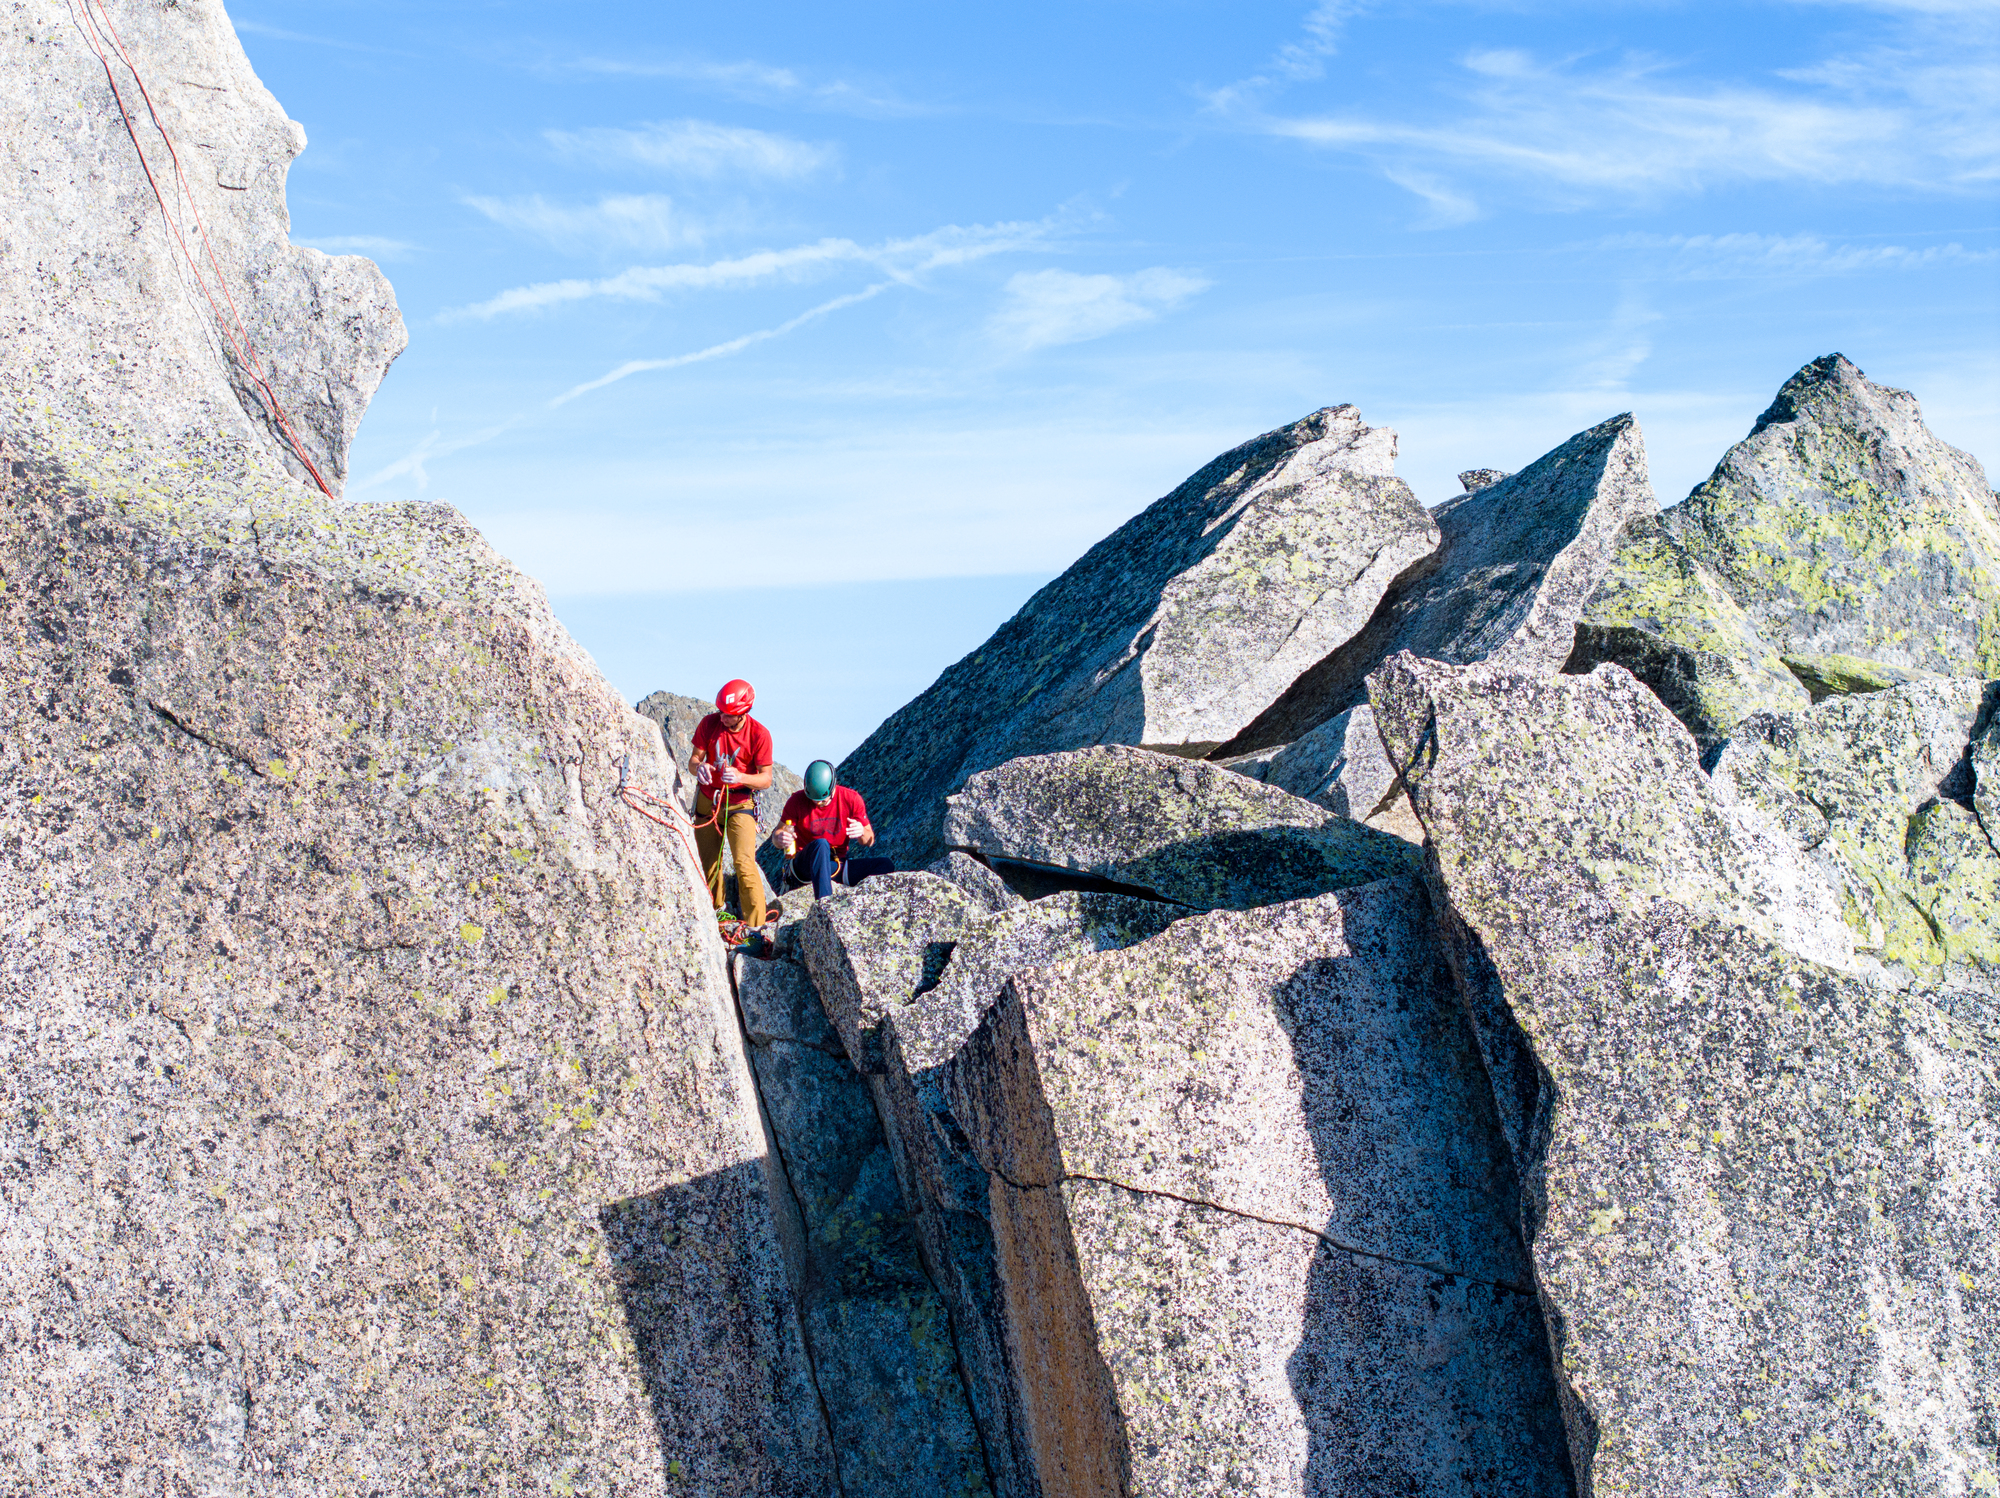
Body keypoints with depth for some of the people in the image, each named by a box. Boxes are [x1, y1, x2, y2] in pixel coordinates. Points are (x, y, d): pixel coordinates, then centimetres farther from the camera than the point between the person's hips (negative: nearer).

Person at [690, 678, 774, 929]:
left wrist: (740, 777, -34)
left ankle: (756, 925, -10)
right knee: (708, 860, 8)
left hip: (740, 804, -3)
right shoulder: (709, 724, -9)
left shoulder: (759, 734, -16)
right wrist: (698, 767, -29)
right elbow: (693, 758, -4)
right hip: (707, 800, 3)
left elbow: (766, 778, -14)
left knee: (744, 863, -15)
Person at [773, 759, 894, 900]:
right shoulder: (798, 801, -6)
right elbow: (776, 835, -2)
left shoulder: (851, 799, -4)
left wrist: (862, 832, -24)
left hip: (838, 865, 3)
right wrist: (780, 839, -28)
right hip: (805, 866, -3)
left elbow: (870, 842, 1)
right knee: (821, 844, -38)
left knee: (886, 866, -19)